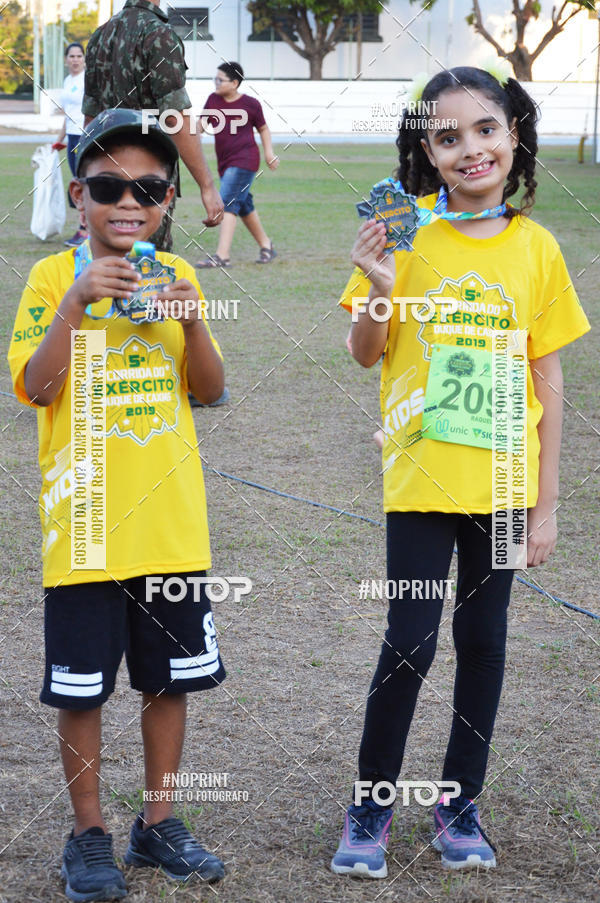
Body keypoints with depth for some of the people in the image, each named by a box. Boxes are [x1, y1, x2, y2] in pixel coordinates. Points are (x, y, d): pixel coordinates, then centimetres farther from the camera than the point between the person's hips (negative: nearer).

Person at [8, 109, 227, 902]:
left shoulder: (177, 275, 6)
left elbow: (210, 390, 4)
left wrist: (193, 320, -13)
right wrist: (76, 305, -25)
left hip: (171, 523, 4)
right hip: (84, 525, -4)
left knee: (171, 676, 12)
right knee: (81, 686, 5)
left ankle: (158, 823, 27)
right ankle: (90, 835, 19)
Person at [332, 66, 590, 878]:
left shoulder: (534, 247, -1)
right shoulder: (406, 230, -6)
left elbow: (548, 377, 3)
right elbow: (367, 354, -1)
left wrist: (546, 502, 2)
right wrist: (380, 291, -22)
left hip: (501, 478, 2)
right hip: (420, 473, -2)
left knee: (484, 638, 11)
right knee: (410, 641, -2)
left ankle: (460, 801, 27)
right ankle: (371, 805, 16)